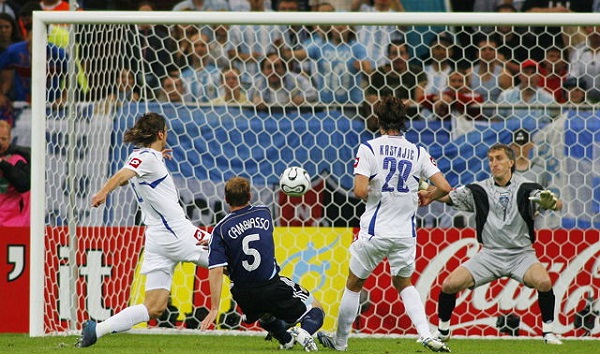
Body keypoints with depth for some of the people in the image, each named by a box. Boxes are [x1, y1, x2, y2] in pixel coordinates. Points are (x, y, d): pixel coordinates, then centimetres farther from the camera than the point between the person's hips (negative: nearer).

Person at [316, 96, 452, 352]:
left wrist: (372, 195, 7)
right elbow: (444, 188, -3)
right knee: (404, 284, 23)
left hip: (375, 232, -3)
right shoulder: (418, 153, 1)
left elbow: (360, 191, -17)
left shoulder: (369, 149, -8)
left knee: (354, 285, 16)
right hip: (405, 232, 3)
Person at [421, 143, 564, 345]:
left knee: (543, 282, -31)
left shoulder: (525, 188, -5)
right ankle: (442, 331, 11)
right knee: (450, 285, -12)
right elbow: (449, 196, -3)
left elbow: (558, 205, -14)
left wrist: (551, 202, -38)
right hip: (489, 254, 2)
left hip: (521, 254, -2)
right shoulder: (480, 190, 2)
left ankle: (548, 332, -12)